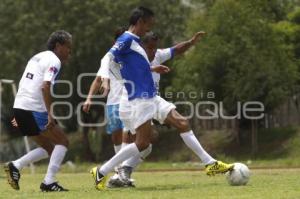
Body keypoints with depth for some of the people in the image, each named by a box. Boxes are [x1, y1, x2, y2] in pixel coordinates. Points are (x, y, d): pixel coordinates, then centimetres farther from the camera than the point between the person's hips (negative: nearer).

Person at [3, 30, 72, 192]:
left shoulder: (37, 57, 21)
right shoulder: (54, 61, -7)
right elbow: (45, 87, -22)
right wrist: (50, 114, -24)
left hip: (19, 107, 9)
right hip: (34, 110, -9)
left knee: (48, 148, 17)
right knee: (62, 142, 2)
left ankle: (15, 166, 1)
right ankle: (49, 182, -7)